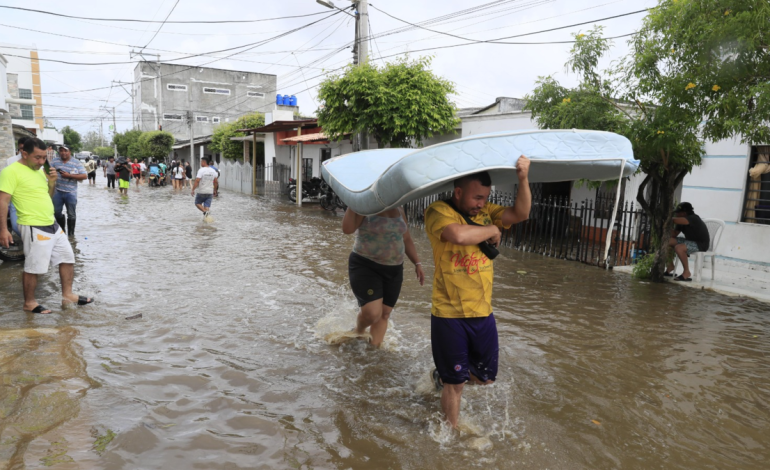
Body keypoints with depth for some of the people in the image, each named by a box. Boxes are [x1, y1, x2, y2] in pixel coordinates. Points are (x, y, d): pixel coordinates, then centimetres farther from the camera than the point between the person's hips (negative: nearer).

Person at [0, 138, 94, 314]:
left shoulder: (39, 171, 13)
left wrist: (52, 182, 2)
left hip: (52, 225, 9)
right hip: (34, 228, -9)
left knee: (67, 258, 13)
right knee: (33, 268, 2)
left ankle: (67, 295, 24)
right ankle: (29, 303, 18)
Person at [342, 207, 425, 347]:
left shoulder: (399, 211, 9)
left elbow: (407, 239, 16)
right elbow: (347, 229, -23)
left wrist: (417, 263, 9)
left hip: (394, 270, 6)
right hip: (365, 266, -6)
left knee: (384, 314, 6)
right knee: (373, 313, -16)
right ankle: (358, 332, 16)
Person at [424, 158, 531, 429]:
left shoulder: (485, 212, 8)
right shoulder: (438, 212, -12)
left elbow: (520, 214, 1)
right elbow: (459, 235, -31)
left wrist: (523, 178, -13)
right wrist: (492, 230, -13)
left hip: (483, 313, 6)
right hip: (449, 315, -6)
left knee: (486, 377, 19)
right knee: (456, 382, 8)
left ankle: (443, 377, 45)